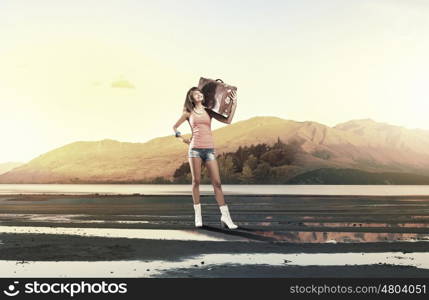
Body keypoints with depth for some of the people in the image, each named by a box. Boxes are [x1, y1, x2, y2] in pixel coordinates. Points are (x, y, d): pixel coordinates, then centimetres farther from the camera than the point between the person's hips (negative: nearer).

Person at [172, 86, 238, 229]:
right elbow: (174, 127, 19)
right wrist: (183, 139, 7)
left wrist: (234, 104, -4)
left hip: (209, 149, 1)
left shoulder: (209, 111, 12)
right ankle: (198, 215, 9)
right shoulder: (188, 113, 9)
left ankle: (225, 216, -4)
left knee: (217, 183, -4)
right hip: (195, 149, -1)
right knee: (196, 182, 0)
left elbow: (227, 120, 1)